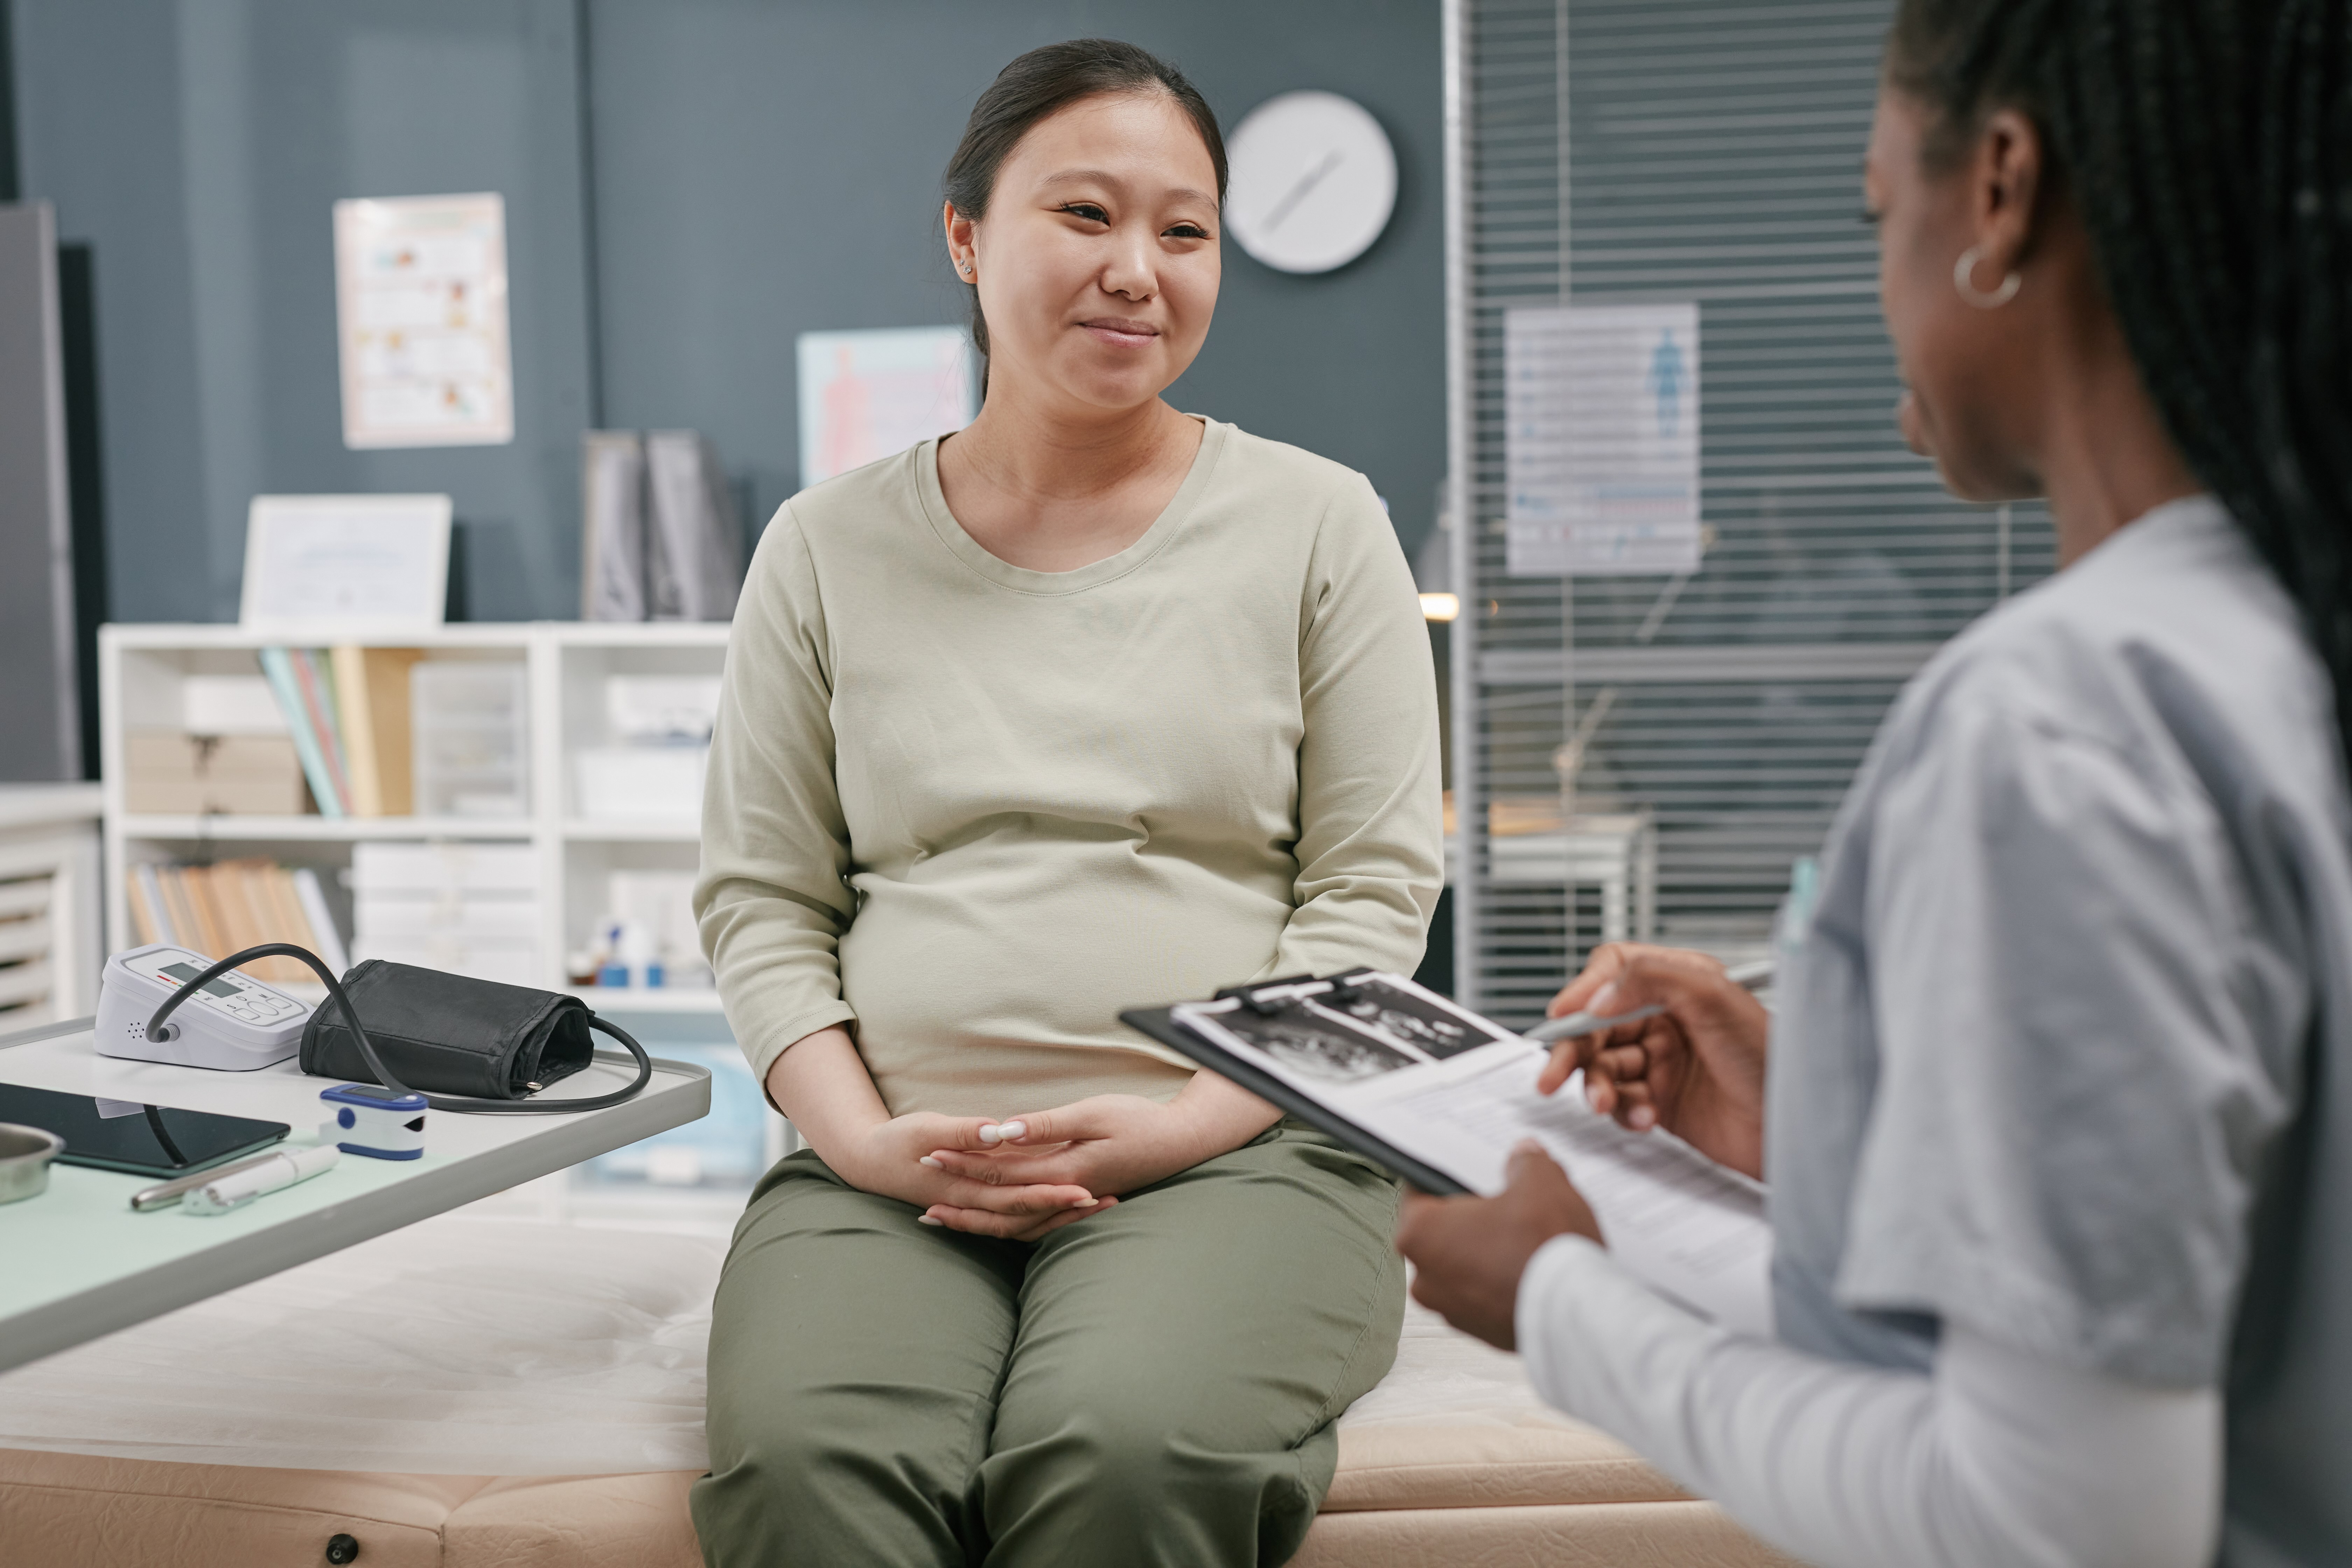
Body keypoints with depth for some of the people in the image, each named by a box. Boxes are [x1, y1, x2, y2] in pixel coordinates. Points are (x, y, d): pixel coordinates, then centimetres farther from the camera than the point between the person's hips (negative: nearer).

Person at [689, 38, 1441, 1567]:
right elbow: (759, 898, 12)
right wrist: (863, 1139, -6)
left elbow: (1373, 892, 4)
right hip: (888, 1171, 1)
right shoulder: (830, 548, 13)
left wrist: (1182, 1125, -10)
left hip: (1234, 1151, -1)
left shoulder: (1316, 524, 8)